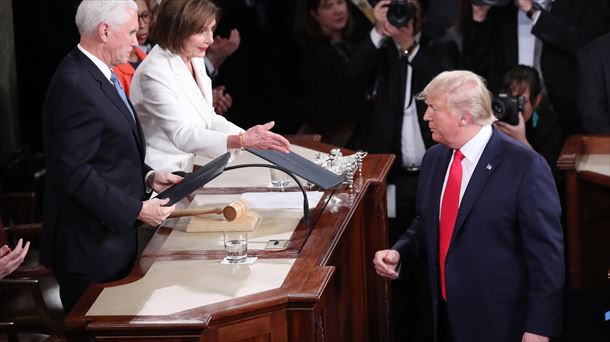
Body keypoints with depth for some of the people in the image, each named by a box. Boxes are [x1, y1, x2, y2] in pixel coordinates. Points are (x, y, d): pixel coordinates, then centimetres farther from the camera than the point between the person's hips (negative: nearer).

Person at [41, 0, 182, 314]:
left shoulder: (96, 75, 11)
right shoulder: (75, 87, -21)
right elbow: (74, 172, -24)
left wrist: (147, 176, 6)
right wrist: (137, 210, -19)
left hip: (111, 235, 10)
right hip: (90, 246, -10)